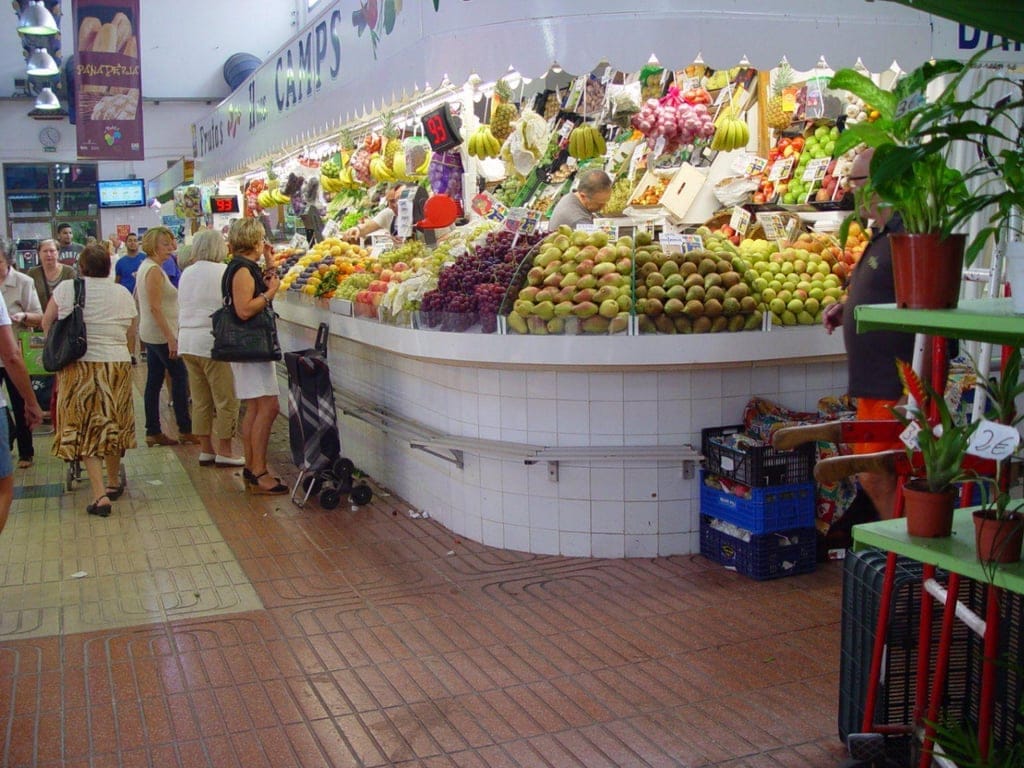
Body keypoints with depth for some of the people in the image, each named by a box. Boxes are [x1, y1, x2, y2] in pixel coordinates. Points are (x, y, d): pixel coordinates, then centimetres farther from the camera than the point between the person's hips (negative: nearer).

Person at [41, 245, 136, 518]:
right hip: (117, 365, 2)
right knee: (112, 425, 17)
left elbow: (46, 324, 7)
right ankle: (113, 483, 32)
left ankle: (100, 495, -3)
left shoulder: (66, 289, -2)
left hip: (78, 366, -2)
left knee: (85, 430, 4)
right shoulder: (123, 294, 4)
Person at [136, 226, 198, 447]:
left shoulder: (145, 267, 14)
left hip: (150, 334, 10)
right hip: (161, 333, -10)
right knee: (180, 376, -4)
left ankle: (153, 432, 11)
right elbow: (155, 307, -21)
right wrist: (170, 338, -22)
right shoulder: (154, 270, -16)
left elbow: (138, 299, 22)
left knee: (154, 381, 9)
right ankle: (185, 429, 0)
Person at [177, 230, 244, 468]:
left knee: (200, 400, 12)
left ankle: (205, 449, 17)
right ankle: (224, 452, 3)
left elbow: (184, 306, 17)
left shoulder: (187, 273, 12)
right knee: (226, 400, 1)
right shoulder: (222, 271, -9)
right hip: (212, 342, -7)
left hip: (187, 341, 7)